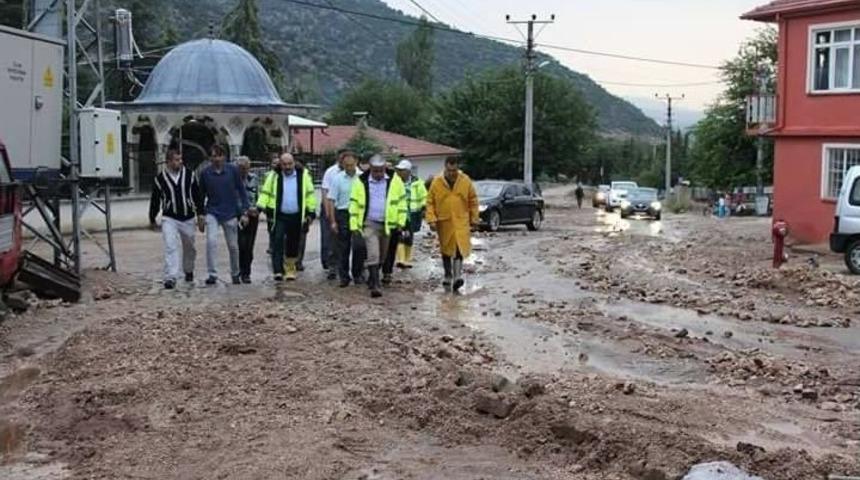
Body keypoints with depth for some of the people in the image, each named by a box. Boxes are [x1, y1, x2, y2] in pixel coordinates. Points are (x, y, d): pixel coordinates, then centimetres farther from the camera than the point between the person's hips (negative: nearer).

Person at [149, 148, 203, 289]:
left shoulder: (189, 175, 0)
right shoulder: (160, 179, -3)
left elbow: (197, 196, 6)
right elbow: (155, 201, 7)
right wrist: (152, 220, 13)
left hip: (188, 218, 2)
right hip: (169, 219, -2)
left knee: (189, 247, 15)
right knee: (170, 247, -15)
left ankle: (188, 271, 40)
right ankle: (170, 278, -17)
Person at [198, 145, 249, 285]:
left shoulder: (233, 170, -6)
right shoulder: (205, 173, -3)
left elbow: (241, 191, 0)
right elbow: (202, 195, 8)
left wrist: (244, 212, -4)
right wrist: (200, 215, 7)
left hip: (230, 214, 0)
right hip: (212, 213, 0)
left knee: (233, 246, 9)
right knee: (211, 241, -20)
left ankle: (235, 274, 28)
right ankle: (212, 274, -13)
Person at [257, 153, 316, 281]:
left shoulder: (303, 175, 2)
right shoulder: (274, 176, 2)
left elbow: (310, 194, 7)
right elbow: (265, 192, 5)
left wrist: (311, 212, 6)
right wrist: (261, 207, -7)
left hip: (296, 217, 1)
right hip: (279, 216, -1)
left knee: (293, 245, 10)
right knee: (277, 242, -10)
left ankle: (290, 269, 25)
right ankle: (278, 271, -11)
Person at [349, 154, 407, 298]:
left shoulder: (394, 180, -3)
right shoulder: (361, 182, -5)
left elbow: (401, 202, 5)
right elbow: (354, 205, 0)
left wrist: (401, 221, 1)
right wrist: (354, 225, -3)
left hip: (388, 224, 3)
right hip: (370, 223, -2)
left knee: (381, 255, 14)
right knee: (373, 255, -12)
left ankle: (372, 278, 34)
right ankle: (375, 285, -11)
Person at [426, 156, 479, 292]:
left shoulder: (466, 181, -3)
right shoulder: (437, 182, -6)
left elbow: (473, 201, 7)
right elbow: (430, 202, -1)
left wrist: (474, 218, 8)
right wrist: (431, 219, -9)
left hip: (461, 221, -1)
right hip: (444, 222, 1)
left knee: (459, 248, -15)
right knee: (446, 250, 13)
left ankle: (457, 275, -15)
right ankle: (448, 275, 29)